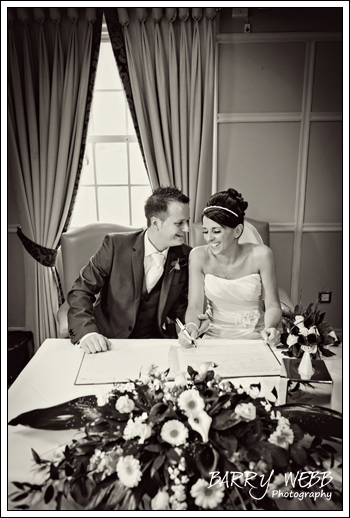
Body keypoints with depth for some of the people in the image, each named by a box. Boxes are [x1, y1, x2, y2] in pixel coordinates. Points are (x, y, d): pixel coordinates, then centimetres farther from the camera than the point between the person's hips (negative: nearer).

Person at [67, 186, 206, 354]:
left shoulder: (185, 257, -2)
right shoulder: (116, 244, -12)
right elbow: (81, 291, -10)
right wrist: (87, 332, -25)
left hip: (153, 341, 3)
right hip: (107, 341, -2)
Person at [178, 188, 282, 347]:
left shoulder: (260, 255, -9)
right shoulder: (199, 256, -7)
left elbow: (272, 305, -4)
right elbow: (194, 306, -7)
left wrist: (269, 328, -23)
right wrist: (191, 327, -27)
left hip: (255, 339, 0)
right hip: (214, 338, 0)